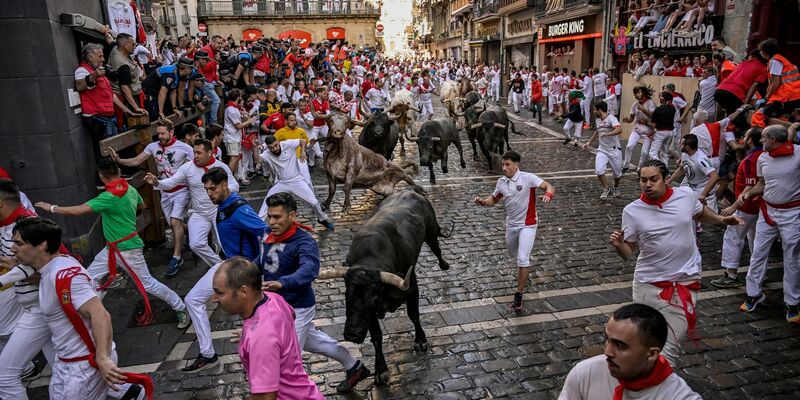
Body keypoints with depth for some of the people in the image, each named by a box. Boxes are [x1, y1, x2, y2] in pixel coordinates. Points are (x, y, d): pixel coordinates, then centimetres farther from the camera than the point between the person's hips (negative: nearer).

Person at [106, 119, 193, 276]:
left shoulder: (184, 148, -12)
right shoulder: (153, 147, -1)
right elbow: (135, 161, 2)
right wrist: (117, 159, -14)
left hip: (181, 191, -5)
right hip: (165, 193, 5)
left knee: (175, 222, -19)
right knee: (174, 224, 11)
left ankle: (176, 257, -13)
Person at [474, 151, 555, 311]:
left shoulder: (528, 178, -17)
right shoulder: (501, 182, -1)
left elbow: (549, 187, -19)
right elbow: (493, 199, 11)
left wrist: (548, 195, -43)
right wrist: (483, 201, -11)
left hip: (528, 224, -6)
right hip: (511, 224, 6)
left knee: (523, 259, -14)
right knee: (513, 254, 23)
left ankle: (518, 295, -2)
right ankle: (524, 269, 59)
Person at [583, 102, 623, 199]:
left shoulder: (611, 118, -16)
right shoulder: (598, 120, 8)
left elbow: (619, 129, -34)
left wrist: (607, 134, -49)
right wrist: (589, 142, 25)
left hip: (614, 150, -5)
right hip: (602, 150, 5)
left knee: (617, 173, 9)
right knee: (599, 171, -14)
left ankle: (616, 188, 39)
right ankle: (606, 189, 8)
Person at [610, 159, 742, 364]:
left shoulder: (686, 194, -4)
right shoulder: (632, 211, -9)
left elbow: (701, 213, 20)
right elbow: (628, 253, -4)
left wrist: (721, 219, 5)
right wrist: (618, 245, -25)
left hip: (685, 281, 0)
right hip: (648, 283, 0)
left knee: (669, 345, -4)